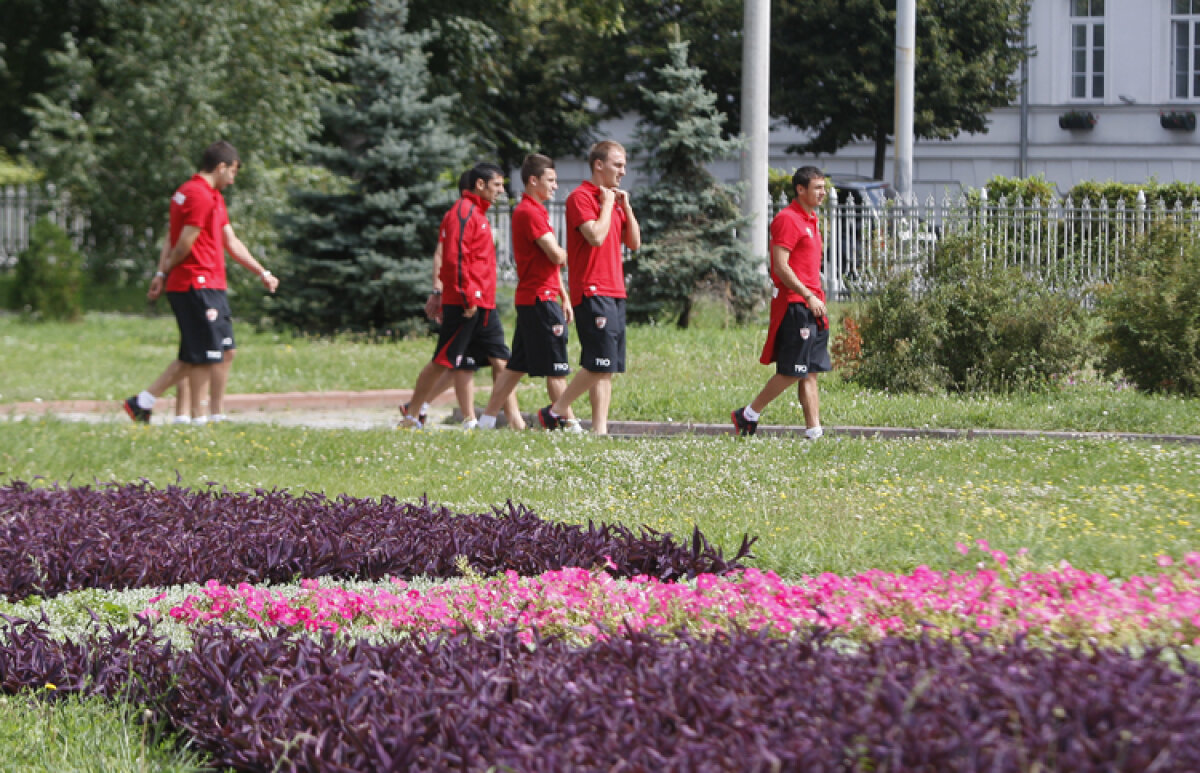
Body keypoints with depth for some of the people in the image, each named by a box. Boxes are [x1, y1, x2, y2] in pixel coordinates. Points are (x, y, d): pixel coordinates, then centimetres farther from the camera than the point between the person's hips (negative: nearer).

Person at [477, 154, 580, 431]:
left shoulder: (535, 211, 20)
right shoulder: (529, 212, -13)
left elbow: (550, 262, 22)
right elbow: (556, 255, -20)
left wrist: (564, 297, 19)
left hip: (529, 299, 10)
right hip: (540, 298, -10)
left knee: (517, 366, 11)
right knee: (556, 368, -6)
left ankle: (487, 419, 12)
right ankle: (570, 424, -5)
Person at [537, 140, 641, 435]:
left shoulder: (615, 200, 21)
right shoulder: (581, 197, -7)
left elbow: (634, 243, 18)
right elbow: (596, 236, -20)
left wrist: (626, 208, 7)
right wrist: (606, 204, -8)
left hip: (614, 292, 9)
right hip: (592, 292, -9)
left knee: (608, 367, 4)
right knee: (600, 364, -13)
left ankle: (600, 428, 2)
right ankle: (555, 411, -2)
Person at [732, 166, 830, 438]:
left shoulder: (810, 220, 18)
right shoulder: (788, 220, -12)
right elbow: (781, 266, -18)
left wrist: (818, 300, 17)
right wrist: (808, 296, -19)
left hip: (812, 306, 10)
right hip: (794, 305, -10)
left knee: (810, 372, 6)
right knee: (793, 372, -8)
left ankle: (814, 429, 4)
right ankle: (749, 415, 4)